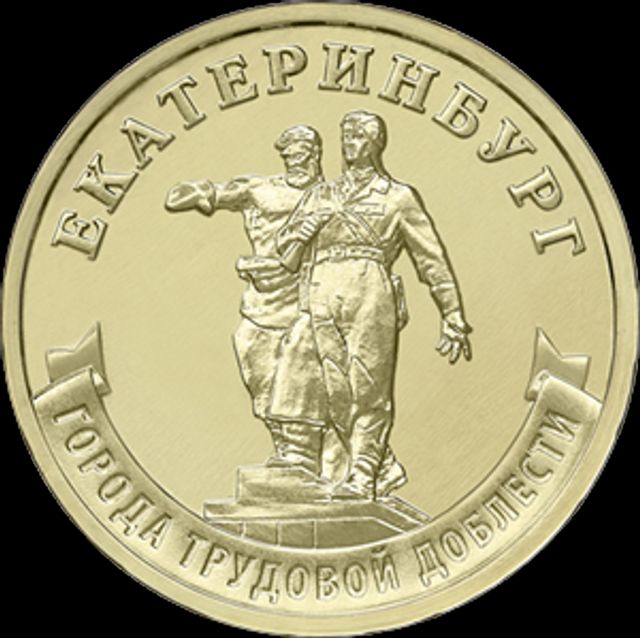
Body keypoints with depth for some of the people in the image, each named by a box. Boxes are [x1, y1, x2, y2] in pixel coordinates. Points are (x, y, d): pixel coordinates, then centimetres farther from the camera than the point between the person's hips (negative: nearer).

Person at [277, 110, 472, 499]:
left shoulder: (398, 196, 13)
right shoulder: (321, 195, 24)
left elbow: (433, 260, 11)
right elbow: (285, 243, 19)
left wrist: (453, 318, 6)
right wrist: (312, 221, -1)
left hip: (369, 289, -4)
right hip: (324, 294, 4)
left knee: (368, 390, -10)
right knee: (340, 395, 1)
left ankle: (362, 477, -7)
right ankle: (386, 468, 14)